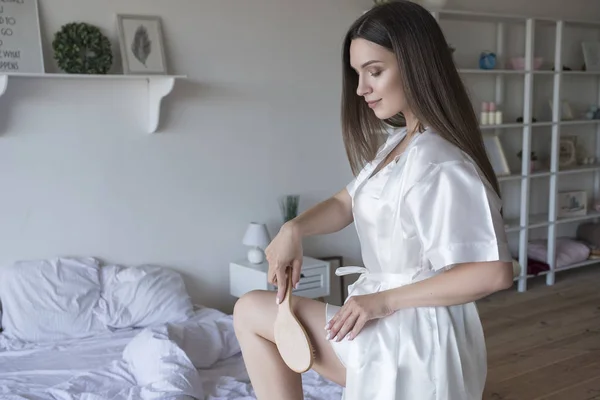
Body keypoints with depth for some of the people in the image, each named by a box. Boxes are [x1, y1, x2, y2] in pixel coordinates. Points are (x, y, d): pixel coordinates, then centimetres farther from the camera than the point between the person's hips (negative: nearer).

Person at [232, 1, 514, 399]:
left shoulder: (440, 165, -26)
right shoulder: (396, 143, 7)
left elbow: (494, 273, -30)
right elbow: (346, 203, 11)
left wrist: (386, 300, -24)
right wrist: (294, 229, -12)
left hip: (412, 334, -9)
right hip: (393, 324, 9)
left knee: (251, 312, -2)